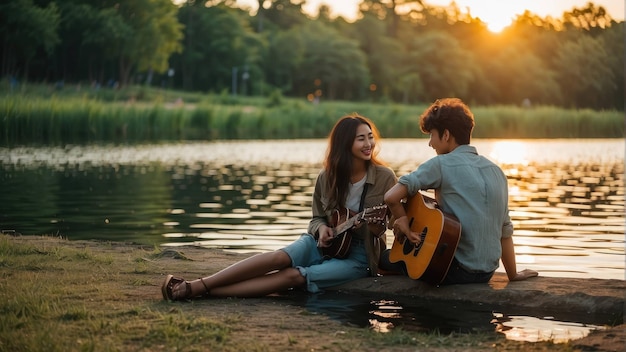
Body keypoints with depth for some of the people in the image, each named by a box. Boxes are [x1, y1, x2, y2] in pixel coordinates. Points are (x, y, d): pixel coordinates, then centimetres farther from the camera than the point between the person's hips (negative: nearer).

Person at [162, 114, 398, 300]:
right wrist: (322, 228, -14)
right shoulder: (327, 177, -1)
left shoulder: (384, 177, -10)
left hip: (358, 255, -3)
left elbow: (383, 227, -4)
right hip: (326, 242, 3)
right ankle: (195, 285, -35)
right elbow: (317, 218, 10)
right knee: (279, 257, -29)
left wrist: (372, 225, -28)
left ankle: (199, 290, -37)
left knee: (294, 276, -28)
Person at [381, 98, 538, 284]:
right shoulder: (496, 171, 8)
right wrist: (513, 275, 19)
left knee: (387, 257, 18)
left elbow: (391, 196, -20)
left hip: (458, 270, -7)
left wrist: (402, 222, -2)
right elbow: (505, 230, 12)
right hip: (487, 272, 7)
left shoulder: (441, 164, -10)